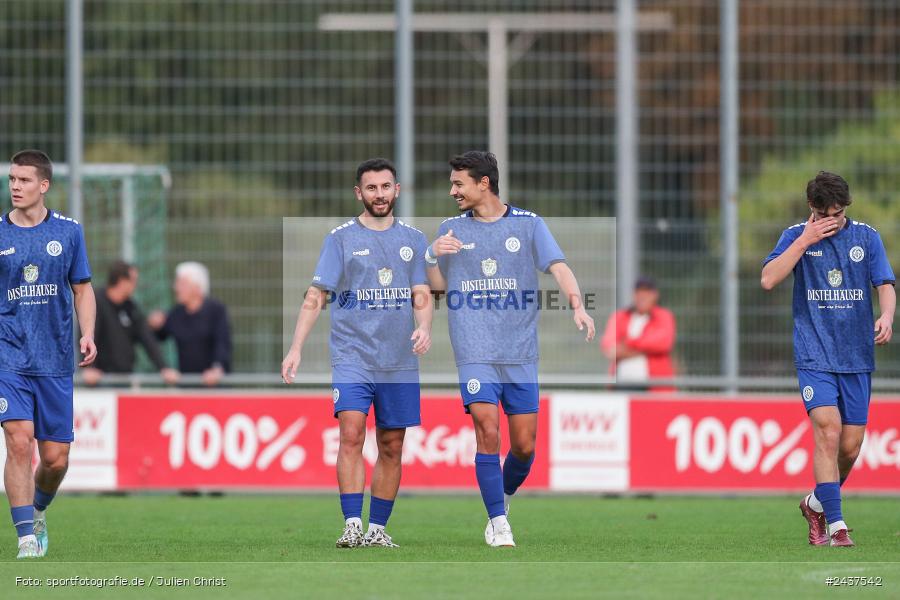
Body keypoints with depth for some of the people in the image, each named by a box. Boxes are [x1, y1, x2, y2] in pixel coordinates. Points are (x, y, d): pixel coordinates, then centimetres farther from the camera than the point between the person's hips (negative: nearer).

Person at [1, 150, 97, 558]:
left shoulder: (68, 231, 4)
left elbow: (82, 290, 12)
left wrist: (87, 334, -3)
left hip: (55, 360, 2)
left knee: (56, 458, 3)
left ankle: (37, 512, 33)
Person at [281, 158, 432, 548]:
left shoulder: (413, 239, 11)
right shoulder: (340, 238, 3)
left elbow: (421, 294, 8)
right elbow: (316, 297, 2)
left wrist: (424, 327, -13)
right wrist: (296, 348, -7)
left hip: (399, 361, 3)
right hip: (352, 355, -3)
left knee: (391, 446, 5)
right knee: (351, 433, -18)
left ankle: (377, 528, 14)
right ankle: (352, 526, -20)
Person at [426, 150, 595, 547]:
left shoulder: (528, 225, 4)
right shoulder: (452, 230, 10)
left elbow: (558, 268, -6)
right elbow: (438, 286, 17)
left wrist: (577, 306, -24)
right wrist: (433, 256, -4)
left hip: (521, 354, 0)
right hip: (475, 352, 0)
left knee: (524, 445, 0)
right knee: (488, 433, -14)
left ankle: (503, 496, 29)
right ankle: (497, 522, -5)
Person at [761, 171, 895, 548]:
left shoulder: (866, 237, 5)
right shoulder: (796, 236, 1)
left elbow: (885, 285, 1)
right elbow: (768, 280, -11)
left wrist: (886, 315, -20)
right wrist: (806, 240, -16)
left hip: (857, 359, 3)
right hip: (814, 357, -3)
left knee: (850, 447, 3)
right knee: (828, 434, -19)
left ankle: (816, 505, 30)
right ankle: (836, 526, -18)